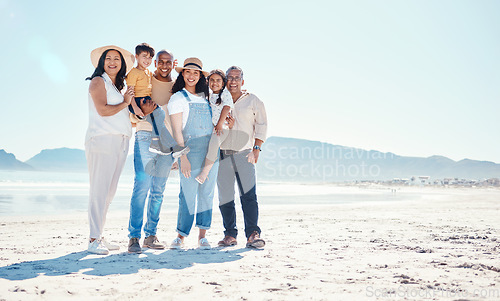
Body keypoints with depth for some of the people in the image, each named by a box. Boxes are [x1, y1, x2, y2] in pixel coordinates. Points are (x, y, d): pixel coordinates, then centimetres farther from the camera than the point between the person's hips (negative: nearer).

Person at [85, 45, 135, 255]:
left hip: (120, 141, 8)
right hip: (102, 140, -7)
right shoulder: (98, 81, 2)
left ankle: (99, 237, 11)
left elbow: (124, 117, 25)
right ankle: (94, 240, -7)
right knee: (99, 190, -10)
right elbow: (103, 110, -12)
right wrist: (125, 102, 0)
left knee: (109, 192, 6)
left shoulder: (117, 87, 25)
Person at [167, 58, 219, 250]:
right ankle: (181, 236, 10)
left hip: (211, 150, 5)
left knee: (207, 193, 6)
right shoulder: (178, 98, -1)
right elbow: (176, 130, -7)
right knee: (188, 193, -4)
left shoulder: (204, 96, 15)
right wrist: (183, 157, -14)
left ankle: (202, 236, 14)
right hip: (191, 150, -5)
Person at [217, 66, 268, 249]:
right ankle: (230, 234, 10)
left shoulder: (253, 101, 12)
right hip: (222, 155, 2)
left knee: (249, 195, -12)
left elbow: (262, 125, 9)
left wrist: (256, 148, -2)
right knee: (225, 197, 1)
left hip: (244, 154, -2)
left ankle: (253, 234, -10)